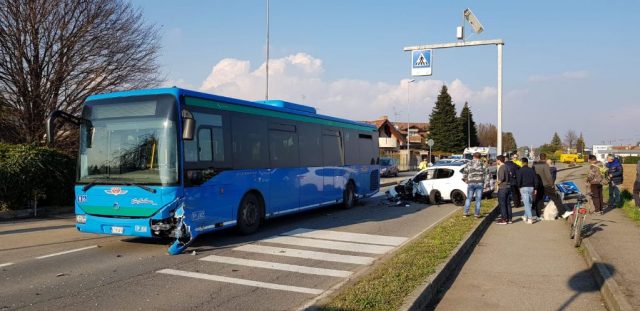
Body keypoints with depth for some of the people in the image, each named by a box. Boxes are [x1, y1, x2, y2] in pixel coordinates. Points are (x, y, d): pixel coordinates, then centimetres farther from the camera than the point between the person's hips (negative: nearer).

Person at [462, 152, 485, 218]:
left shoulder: (469, 164, 3)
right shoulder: (482, 164, 3)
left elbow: (465, 173, 3)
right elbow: (485, 172, 2)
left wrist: (465, 180, 19)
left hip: (471, 183, 1)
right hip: (479, 183, -1)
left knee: (468, 198, 12)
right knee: (478, 199, 4)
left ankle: (466, 213, 14)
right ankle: (477, 214, 5)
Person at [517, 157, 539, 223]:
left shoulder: (520, 170, -6)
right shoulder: (532, 170, 10)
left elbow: (519, 180, -13)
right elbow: (536, 180, 10)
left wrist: (519, 187, 0)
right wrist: (535, 189, 14)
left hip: (524, 188, -5)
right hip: (531, 188, 5)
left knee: (526, 203, -6)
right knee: (529, 203, 16)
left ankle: (530, 218, -13)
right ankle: (525, 216, 28)